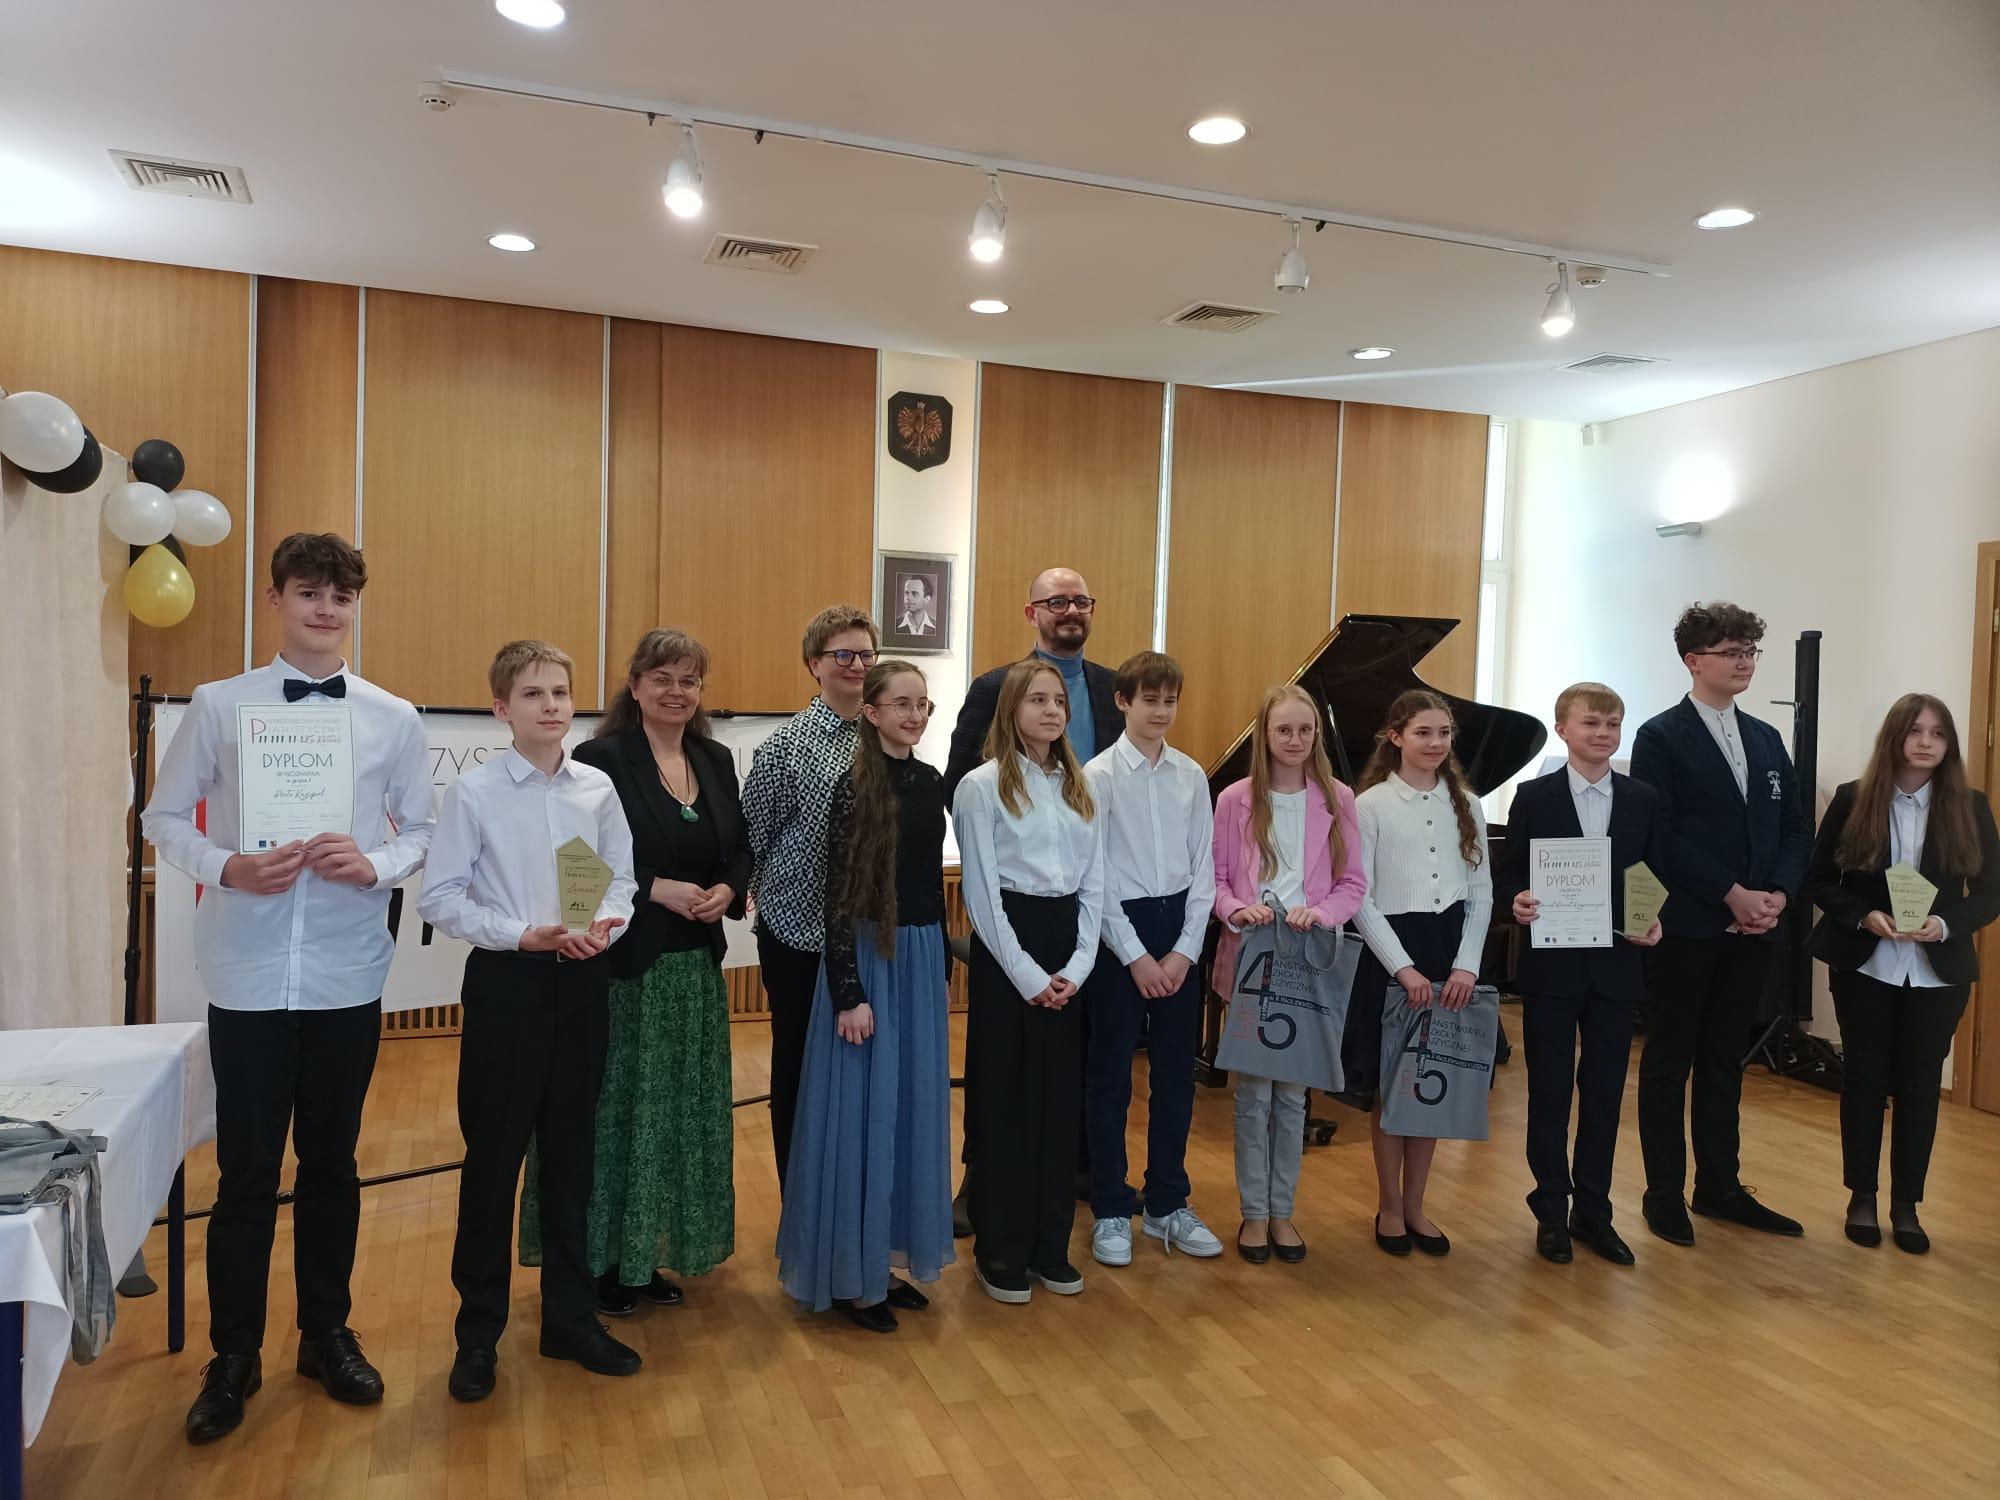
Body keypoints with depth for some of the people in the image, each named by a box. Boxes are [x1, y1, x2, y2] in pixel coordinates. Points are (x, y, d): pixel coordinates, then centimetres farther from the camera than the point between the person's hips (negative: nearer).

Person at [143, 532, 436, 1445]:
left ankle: (327, 1335, 32)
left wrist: (377, 865, -15)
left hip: (348, 975, 1)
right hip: (249, 975, -1)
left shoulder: (394, 719, 1)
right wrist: (228, 869, -15)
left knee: (331, 1162, 14)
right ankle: (234, 1355, 27)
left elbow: (423, 831, 6)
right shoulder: (218, 706, -1)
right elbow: (164, 818, 3)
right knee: (246, 1171, 8)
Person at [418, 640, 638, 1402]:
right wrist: (525, 934, -18)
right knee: (493, 1155, 5)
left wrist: (605, 924, -13)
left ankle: (570, 1316, 28)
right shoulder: (472, 792, -7)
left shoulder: (598, 789, 1)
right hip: (505, 979, -3)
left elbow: (622, 877, 7)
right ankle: (478, 1330, 23)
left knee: (571, 1152, 12)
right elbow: (439, 896, -8)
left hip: (582, 979, 3)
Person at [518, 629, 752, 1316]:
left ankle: (652, 1256, 27)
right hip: (624, 966, -6)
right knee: (616, 1111, 3)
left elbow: (741, 847, 13)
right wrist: (658, 888, -20)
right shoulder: (603, 758, -9)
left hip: (697, 966, 6)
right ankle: (603, 1260, 21)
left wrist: (728, 889, -6)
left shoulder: (715, 760, 10)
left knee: (684, 1114, 12)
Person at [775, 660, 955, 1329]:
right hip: (867, 957, -7)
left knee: (912, 1109, 13)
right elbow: (839, 898, -14)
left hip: (922, 956, 7)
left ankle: (886, 1258, 28)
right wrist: (849, 994, -16)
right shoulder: (856, 788, -12)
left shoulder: (931, 782, 7)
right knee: (861, 1110, 2)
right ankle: (850, 1274, 17)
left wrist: (943, 965, 16)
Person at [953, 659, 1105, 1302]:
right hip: (1006, 944, -5)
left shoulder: (1080, 788, 11)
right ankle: (1001, 1250, 16)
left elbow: (1094, 884, 8)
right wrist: (1026, 974, -12)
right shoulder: (982, 786, -5)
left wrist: (1077, 967, -3)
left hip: (1069, 949, 5)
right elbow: (981, 891, -9)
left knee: (1061, 1096, 9)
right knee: (1004, 1099, 3)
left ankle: (1050, 1244, 22)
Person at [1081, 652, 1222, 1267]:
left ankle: (1167, 1205, 26)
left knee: (1177, 1073, 11)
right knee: (1111, 1077, 5)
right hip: (1119, 928, -4)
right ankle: (1111, 1212, 19)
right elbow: (1094, 875, -10)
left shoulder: (1191, 776, 5)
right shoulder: (1100, 775, -7)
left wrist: (1185, 950, -4)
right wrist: (1134, 955, -12)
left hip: (1179, 931, 4)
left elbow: (1203, 868, 5)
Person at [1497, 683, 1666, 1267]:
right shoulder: (1534, 797, -2)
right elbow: (1508, 876, -1)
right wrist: (1517, 902, -21)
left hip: (1616, 966, 2)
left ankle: (1592, 1211, 23)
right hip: (1552, 965, -2)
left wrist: (1655, 921, -11)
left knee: (1605, 1094, 10)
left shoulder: (1643, 800, 5)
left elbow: (1657, 879, 7)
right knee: (1550, 1092, 7)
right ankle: (1551, 1213, 19)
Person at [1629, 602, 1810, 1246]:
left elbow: (1794, 827, 11)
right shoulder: (1661, 738, -7)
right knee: (1669, 1061, 5)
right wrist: (1734, 894, -17)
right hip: (1685, 928, -6)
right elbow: (1659, 836, -15)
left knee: (1725, 1060, 15)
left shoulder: (1766, 739, 13)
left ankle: (1719, 1186, 26)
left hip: (1753, 928, 6)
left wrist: (1777, 893, -6)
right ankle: (1664, 1193, 16)